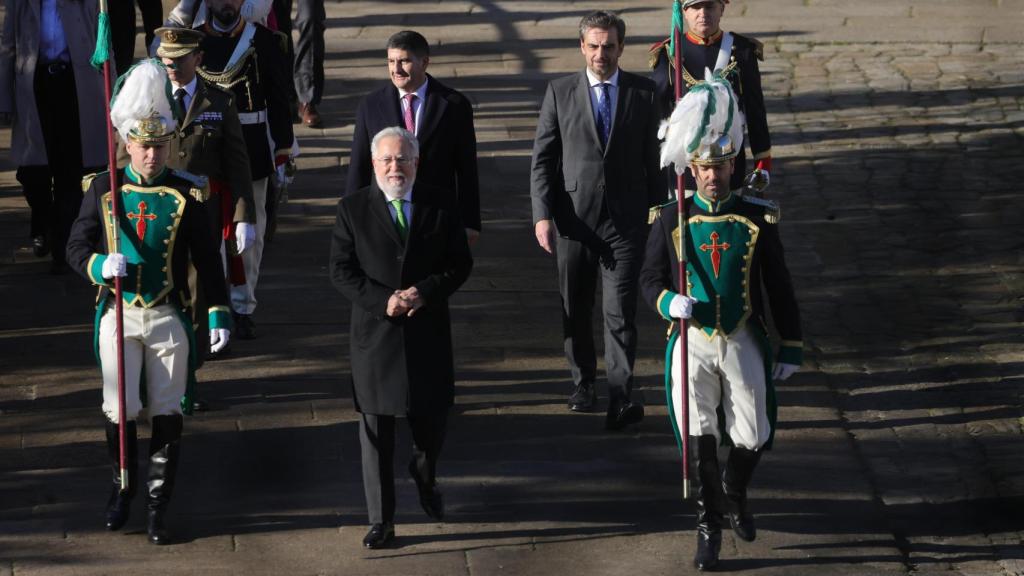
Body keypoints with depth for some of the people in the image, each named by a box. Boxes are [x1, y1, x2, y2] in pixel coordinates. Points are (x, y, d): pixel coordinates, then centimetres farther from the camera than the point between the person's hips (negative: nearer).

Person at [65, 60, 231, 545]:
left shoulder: (184, 195, -2)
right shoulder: (103, 190, 0)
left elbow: (207, 260, 2)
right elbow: (76, 247, 2)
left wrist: (219, 315, -4)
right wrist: (100, 265, -20)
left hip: (168, 318, 0)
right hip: (118, 314, 1)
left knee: (167, 414, 2)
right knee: (119, 412, 3)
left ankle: (158, 505, 12)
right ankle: (123, 486, 28)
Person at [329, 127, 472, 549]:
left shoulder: (440, 205, 0)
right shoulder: (353, 208, -2)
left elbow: (460, 263, 0)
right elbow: (341, 270, -4)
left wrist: (424, 293, -15)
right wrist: (383, 301, -17)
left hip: (429, 331, 1)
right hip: (375, 333, -1)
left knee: (432, 416, 11)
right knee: (376, 427, 3)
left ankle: (424, 472, 46)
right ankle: (380, 520, 11)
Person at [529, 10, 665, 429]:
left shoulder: (643, 93, 3)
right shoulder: (560, 92, 2)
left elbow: (654, 158, 7)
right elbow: (543, 159, 2)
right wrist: (542, 214, -6)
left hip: (626, 219, -1)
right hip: (574, 218, 1)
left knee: (620, 311, -9)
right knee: (575, 309, 12)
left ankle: (620, 398, -11)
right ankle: (583, 382, 29)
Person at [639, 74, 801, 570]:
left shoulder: (757, 219, -3)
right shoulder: (672, 220, -3)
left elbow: (779, 287, 2)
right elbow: (650, 278, 3)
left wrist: (791, 346, 3)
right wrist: (669, 302, -20)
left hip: (743, 343, 1)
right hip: (693, 343, 0)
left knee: (752, 438, 4)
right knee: (700, 440, -1)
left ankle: (735, 493, 37)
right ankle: (709, 525, 16)